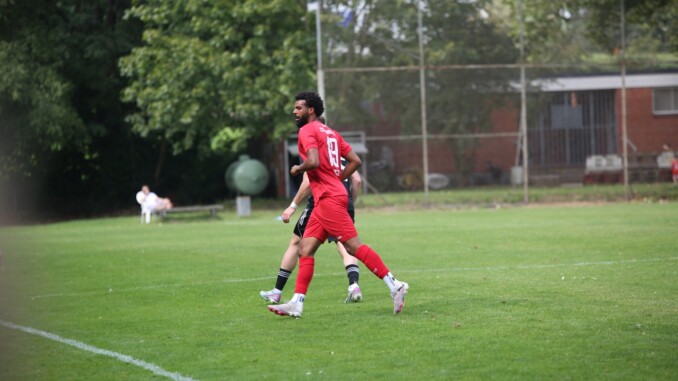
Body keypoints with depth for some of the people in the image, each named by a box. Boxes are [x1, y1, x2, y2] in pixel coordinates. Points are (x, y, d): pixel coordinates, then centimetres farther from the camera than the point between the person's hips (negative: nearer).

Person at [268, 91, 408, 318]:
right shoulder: (330, 133, 20)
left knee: (354, 246, -11)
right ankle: (296, 304, 3)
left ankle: (394, 286, -13)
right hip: (326, 200, 10)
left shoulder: (307, 130, -6)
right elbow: (355, 161, 18)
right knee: (306, 248, 6)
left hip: (329, 198, -10)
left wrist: (297, 169, -3)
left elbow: (313, 162, -22)